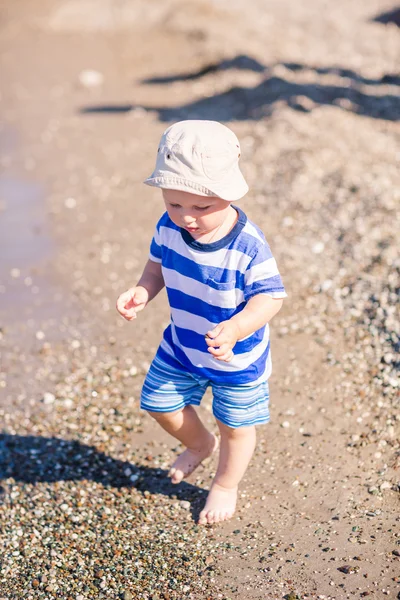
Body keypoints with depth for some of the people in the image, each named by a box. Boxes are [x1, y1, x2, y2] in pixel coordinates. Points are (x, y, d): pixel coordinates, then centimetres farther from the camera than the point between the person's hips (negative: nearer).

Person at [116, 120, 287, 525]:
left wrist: (235, 329, -44)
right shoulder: (168, 227, -17)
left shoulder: (248, 247, -33)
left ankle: (225, 485, 47)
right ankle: (200, 445, 51)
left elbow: (270, 296, -27)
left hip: (238, 357, -4)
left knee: (235, 427, 16)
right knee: (159, 403, 18)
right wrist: (142, 291, -20)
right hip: (181, 346, 5)